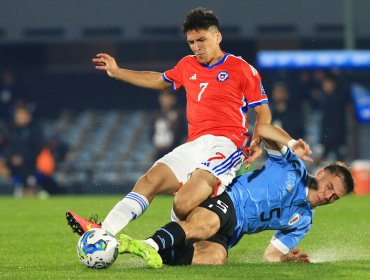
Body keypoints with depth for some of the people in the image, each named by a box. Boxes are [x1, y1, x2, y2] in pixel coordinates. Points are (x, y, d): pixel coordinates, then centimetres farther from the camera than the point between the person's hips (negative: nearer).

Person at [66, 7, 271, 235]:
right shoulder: (188, 66, 20)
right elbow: (159, 80, 39)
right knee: (149, 181, -12)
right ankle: (103, 233, -21)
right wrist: (117, 72, 40)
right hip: (194, 146, 6)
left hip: (225, 144, -6)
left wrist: (256, 142, -13)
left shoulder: (241, 69, 2)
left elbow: (263, 111, 4)